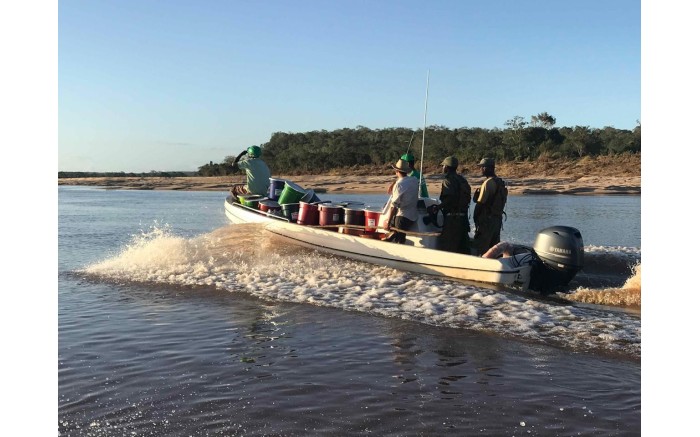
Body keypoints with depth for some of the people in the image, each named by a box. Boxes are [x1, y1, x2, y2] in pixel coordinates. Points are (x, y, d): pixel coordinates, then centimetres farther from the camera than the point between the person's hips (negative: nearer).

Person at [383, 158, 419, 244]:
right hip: (413, 215, 8)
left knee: (400, 241, -3)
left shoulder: (399, 184, -18)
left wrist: (388, 222, -18)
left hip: (403, 216, -8)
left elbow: (394, 205, -21)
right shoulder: (414, 180, 3)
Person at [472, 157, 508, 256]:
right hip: (498, 218, 9)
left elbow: (480, 203, -16)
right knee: (495, 247, 14)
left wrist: (475, 218, -8)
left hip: (487, 219, -9)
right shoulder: (500, 182, 13)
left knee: (481, 247, -5)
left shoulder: (488, 183, -16)